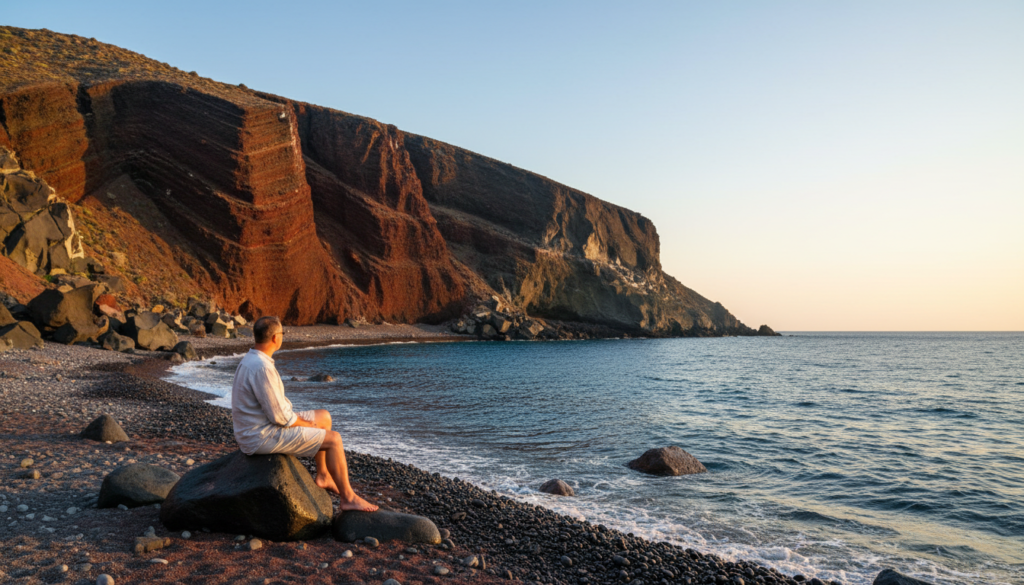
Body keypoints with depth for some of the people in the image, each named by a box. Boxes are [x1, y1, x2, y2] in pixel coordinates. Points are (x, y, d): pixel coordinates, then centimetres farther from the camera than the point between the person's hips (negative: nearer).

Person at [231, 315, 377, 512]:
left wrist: (304, 421, 7)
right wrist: (309, 425, -8)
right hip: (263, 437, -10)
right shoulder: (262, 368, -27)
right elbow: (280, 416, -25)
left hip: (256, 428, 10)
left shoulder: (251, 360, 7)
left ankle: (323, 475, 28)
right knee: (333, 439, -8)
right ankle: (348, 497, 4)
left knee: (325, 417, 19)